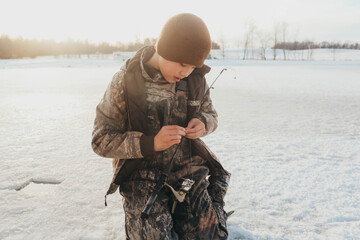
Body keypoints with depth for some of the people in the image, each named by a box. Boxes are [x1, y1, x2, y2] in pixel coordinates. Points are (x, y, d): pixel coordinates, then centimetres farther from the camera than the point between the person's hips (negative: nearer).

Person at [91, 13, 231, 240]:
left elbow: (210, 113, 13)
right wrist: (151, 143, -25)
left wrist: (203, 123, -12)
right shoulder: (126, 80, -13)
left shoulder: (195, 78, -4)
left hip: (187, 167, 3)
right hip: (143, 175, -2)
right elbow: (101, 140, -11)